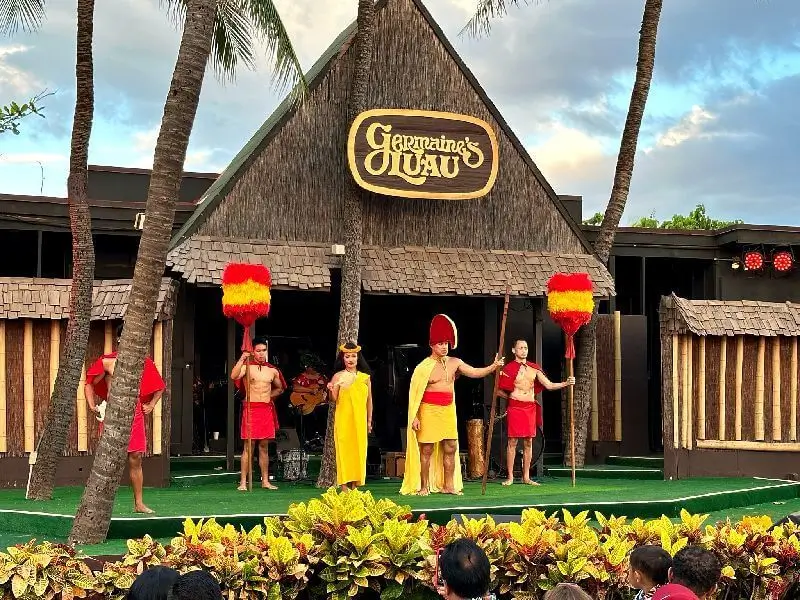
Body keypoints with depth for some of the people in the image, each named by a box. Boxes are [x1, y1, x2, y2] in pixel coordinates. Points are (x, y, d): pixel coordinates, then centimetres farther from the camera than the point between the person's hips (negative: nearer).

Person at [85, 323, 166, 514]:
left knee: (135, 459, 3)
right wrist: (92, 406, -4)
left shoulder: (143, 362, 8)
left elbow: (159, 387, 18)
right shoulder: (107, 361, 1)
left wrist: (151, 405, 7)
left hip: (135, 413, 2)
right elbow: (89, 385, 8)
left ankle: (139, 503, 9)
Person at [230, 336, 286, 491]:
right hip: (251, 408, -4)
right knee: (248, 446, -6)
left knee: (264, 446, 9)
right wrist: (242, 359, -29)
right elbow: (233, 376, -23)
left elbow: (280, 389, 28)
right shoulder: (247, 366, -2)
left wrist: (268, 396, 13)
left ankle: (265, 481, 13)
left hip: (267, 409, 4)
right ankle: (243, 482, -5)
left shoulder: (272, 370, 12)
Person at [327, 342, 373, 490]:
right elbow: (333, 400, -2)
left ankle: (355, 484, 8)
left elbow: (369, 400, 12)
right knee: (343, 449, -4)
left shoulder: (365, 377, 7)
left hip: (359, 420, 2)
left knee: (358, 450, 1)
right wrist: (331, 390, -23)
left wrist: (369, 421, 12)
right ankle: (344, 485, -1)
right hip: (343, 420, -2)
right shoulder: (338, 376, 1)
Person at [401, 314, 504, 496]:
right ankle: (424, 487, 5)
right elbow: (414, 394, -6)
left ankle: (448, 485, 12)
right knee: (427, 450, -1)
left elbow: (475, 372, 3)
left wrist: (493, 366, -13)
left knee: (451, 448, 5)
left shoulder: (454, 363, 9)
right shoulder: (424, 367, -5)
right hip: (429, 411, -5)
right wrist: (414, 417, -11)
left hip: (448, 411, 5)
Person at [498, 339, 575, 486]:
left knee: (528, 442, 6)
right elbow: (499, 389, 0)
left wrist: (565, 383, -5)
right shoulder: (509, 368, -3)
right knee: (512, 441, -4)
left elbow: (549, 385, 8)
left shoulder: (534, 368, 10)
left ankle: (526, 477, 13)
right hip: (515, 408, -4)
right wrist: (512, 397, 5)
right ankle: (510, 477, 0)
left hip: (530, 407, 4)